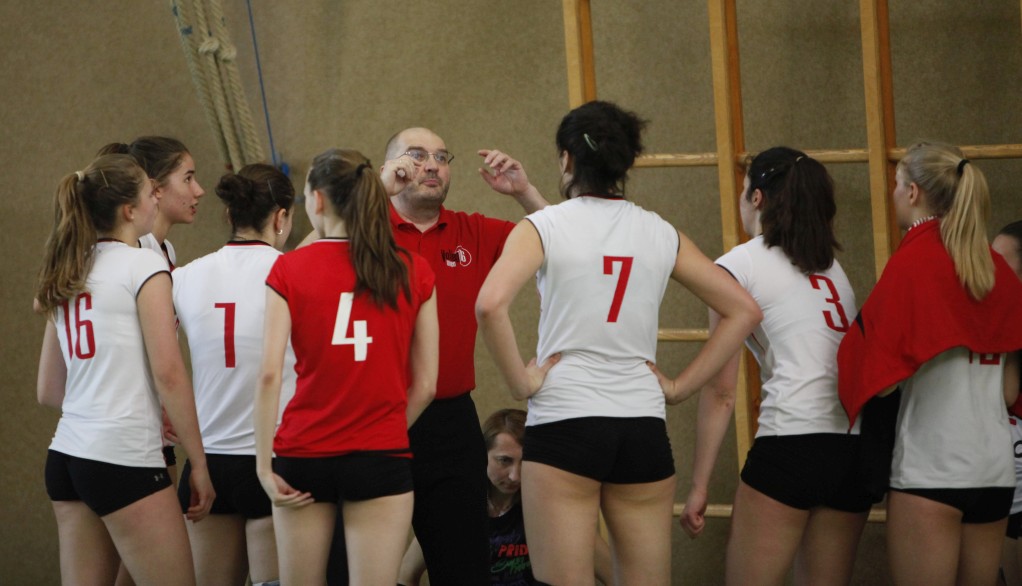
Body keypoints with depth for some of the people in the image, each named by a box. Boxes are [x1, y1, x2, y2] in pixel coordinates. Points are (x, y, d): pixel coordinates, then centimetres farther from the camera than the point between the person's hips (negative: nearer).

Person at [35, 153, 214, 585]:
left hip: (66, 457, 7)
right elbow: (168, 373, -12)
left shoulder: (65, 278, 15)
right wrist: (199, 464, -8)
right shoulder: (143, 265, -6)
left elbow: (48, 391, 17)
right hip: (124, 459, -7)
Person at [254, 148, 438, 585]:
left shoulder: (289, 270, -1)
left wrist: (264, 465, -6)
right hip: (381, 458, 0)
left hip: (303, 454, 0)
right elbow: (425, 385, 3)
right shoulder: (412, 272, 2)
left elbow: (270, 374, -9)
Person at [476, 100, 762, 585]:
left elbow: (490, 305, -20)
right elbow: (744, 311, 11)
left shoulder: (544, 227, -2)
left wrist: (520, 380, -8)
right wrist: (680, 386, 10)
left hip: (563, 422, -4)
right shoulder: (661, 234, 9)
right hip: (644, 427, 4)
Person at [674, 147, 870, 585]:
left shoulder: (738, 265, 3)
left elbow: (721, 390, -1)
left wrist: (699, 486, 1)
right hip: (855, 448, 6)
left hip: (789, 443, -6)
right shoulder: (832, 266, 22)